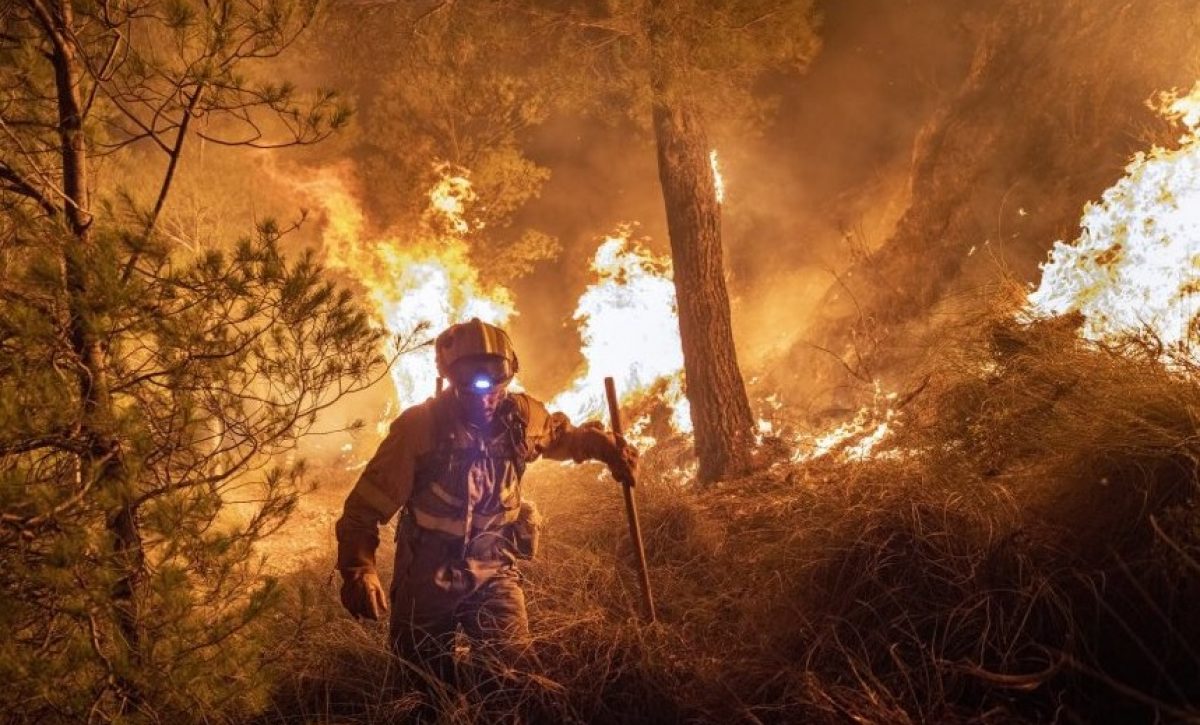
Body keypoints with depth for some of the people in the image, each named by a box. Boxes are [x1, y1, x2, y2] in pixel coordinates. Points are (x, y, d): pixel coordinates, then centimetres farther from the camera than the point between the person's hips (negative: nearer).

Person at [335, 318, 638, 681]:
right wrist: (358, 569, -34)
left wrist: (606, 445, -1)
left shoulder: (521, 415, -9)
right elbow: (366, 505, -20)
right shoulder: (419, 427, -21)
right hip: (427, 577, -2)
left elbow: (561, 435, 16)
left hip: (493, 570, 2)